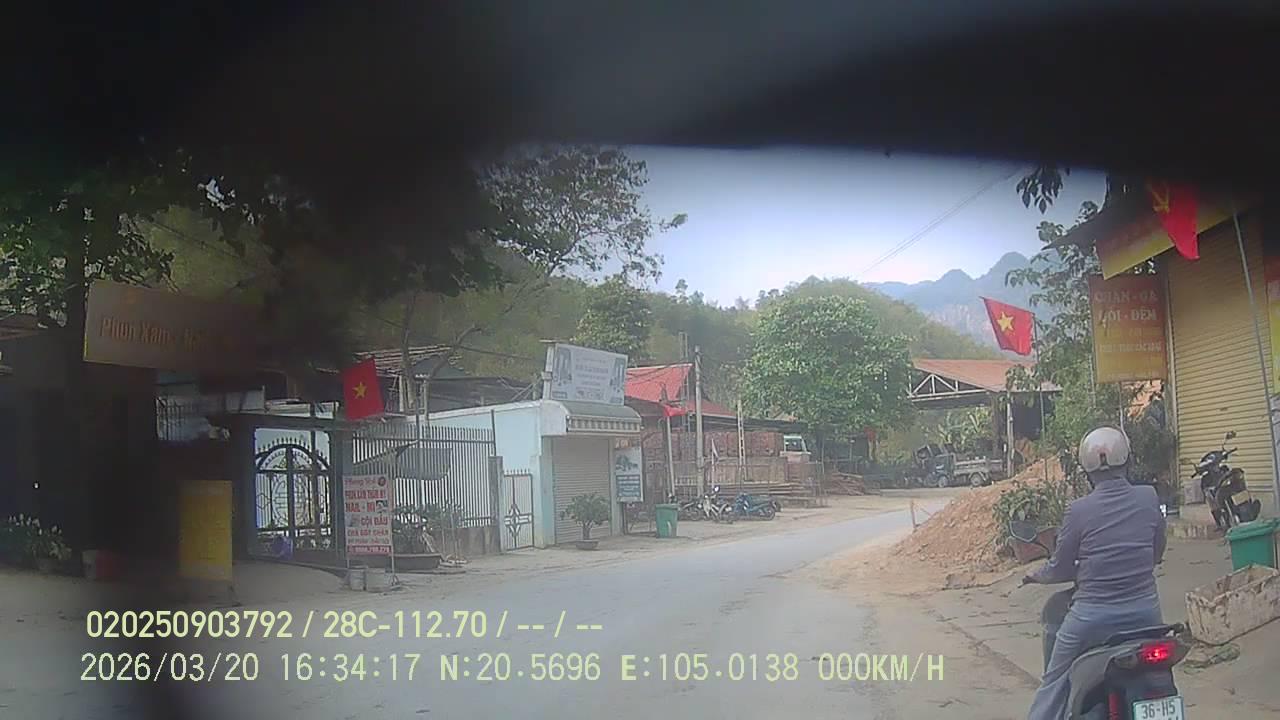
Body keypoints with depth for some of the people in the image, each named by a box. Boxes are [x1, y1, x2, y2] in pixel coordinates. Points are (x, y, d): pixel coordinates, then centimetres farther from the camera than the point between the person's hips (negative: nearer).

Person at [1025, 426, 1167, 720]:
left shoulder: (1079, 510, -13)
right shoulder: (1149, 498, -5)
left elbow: (1061, 569, -3)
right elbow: (1157, 553, 9)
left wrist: (1036, 576, 17)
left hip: (1093, 616, -3)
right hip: (1144, 612, 3)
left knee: (1055, 685, 13)